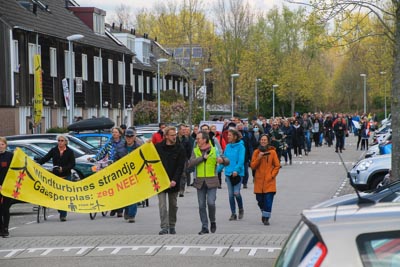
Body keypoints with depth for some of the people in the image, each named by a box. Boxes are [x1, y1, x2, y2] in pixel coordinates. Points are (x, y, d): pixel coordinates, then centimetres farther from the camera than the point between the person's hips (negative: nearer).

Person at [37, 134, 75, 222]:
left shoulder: (70, 152, 2)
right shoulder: (53, 150, 7)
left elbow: (72, 164, -3)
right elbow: (45, 158, 2)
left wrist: (63, 169, -17)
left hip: (66, 176, -2)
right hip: (55, 176, 2)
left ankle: (63, 215, 1)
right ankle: (61, 212, 15)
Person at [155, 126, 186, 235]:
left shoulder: (180, 149, -1)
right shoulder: (158, 147, 0)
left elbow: (180, 167, -6)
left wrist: (174, 180, -14)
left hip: (173, 182, 1)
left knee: (173, 205, 9)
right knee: (162, 205, -8)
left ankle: (172, 226, 20)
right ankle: (164, 227, -9)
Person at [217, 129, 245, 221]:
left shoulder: (240, 146, -8)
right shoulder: (228, 146, 9)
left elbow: (241, 160, -14)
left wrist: (236, 170, -26)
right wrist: (218, 170, 9)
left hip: (237, 173, -6)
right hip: (228, 173, 6)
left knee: (236, 193, -10)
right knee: (230, 194, 6)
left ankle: (241, 209, 16)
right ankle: (233, 214, 14)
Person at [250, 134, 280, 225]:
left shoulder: (272, 152, 1)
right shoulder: (256, 152, 5)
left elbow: (277, 165, 4)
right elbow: (252, 166, 1)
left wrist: (272, 175, -6)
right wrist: (259, 158, -12)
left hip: (269, 181, -2)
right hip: (259, 181, 2)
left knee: (268, 200, -9)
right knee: (260, 200, 7)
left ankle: (266, 218, -4)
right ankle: (264, 213, 33)